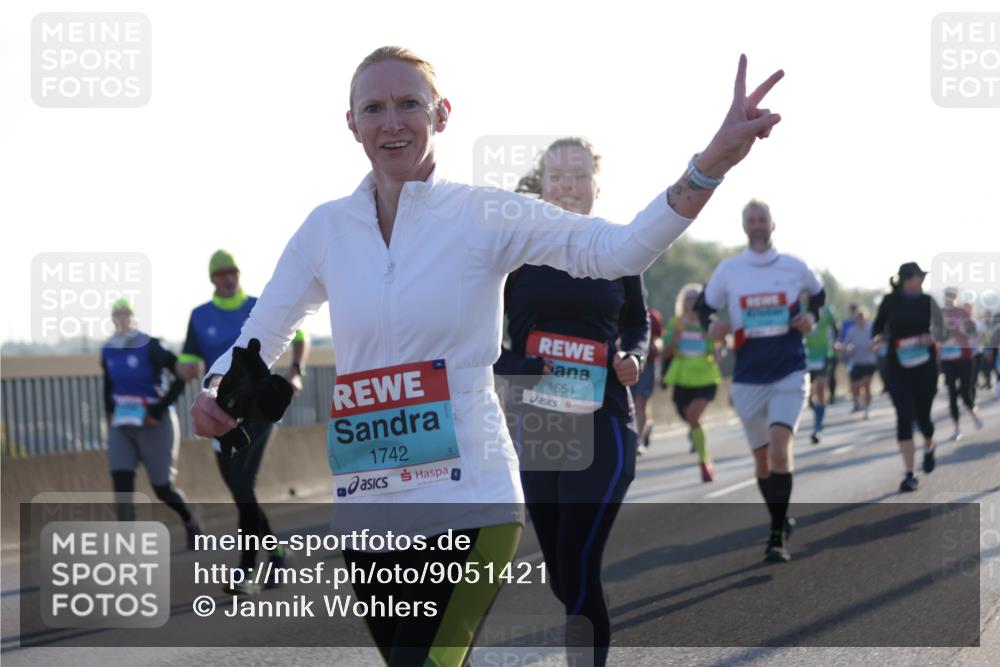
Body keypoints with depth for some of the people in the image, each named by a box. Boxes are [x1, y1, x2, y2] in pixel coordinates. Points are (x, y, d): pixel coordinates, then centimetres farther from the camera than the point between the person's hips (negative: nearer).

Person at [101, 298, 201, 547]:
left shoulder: (149, 347, -13)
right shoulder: (108, 351, 6)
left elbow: (182, 376, -15)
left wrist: (160, 408, -18)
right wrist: (110, 414, 12)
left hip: (153, 424, -5)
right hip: (122, 425, 5)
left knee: (162, 488, 4)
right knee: (121, 484, -12)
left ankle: (190, 522, 35)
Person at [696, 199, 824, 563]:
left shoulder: (795, 267, 1)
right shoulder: (728, 269, 1)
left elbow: (818, 294, 19)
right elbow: (704, 305, 11)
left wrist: (811, 316, -1)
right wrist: (711, 325, -10)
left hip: (789, 373, -2)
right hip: (748, 378, 2)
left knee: (779, 448, -20)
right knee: (762, 459, 10)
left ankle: (777, 536, -16)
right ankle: (780, 521, 33)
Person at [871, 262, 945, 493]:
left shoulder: (927, 301, 0)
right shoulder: (890, 301, -3)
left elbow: (940, 329, 5)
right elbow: (878, 326, 7)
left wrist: (932, 337, -17)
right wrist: (877, 337, -14)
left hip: (924, 367, 1)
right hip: (898, 368, -1)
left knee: (922, 416, 7)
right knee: (904, 416, -11)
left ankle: (929, 448, 44)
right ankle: (909, 475, -9)